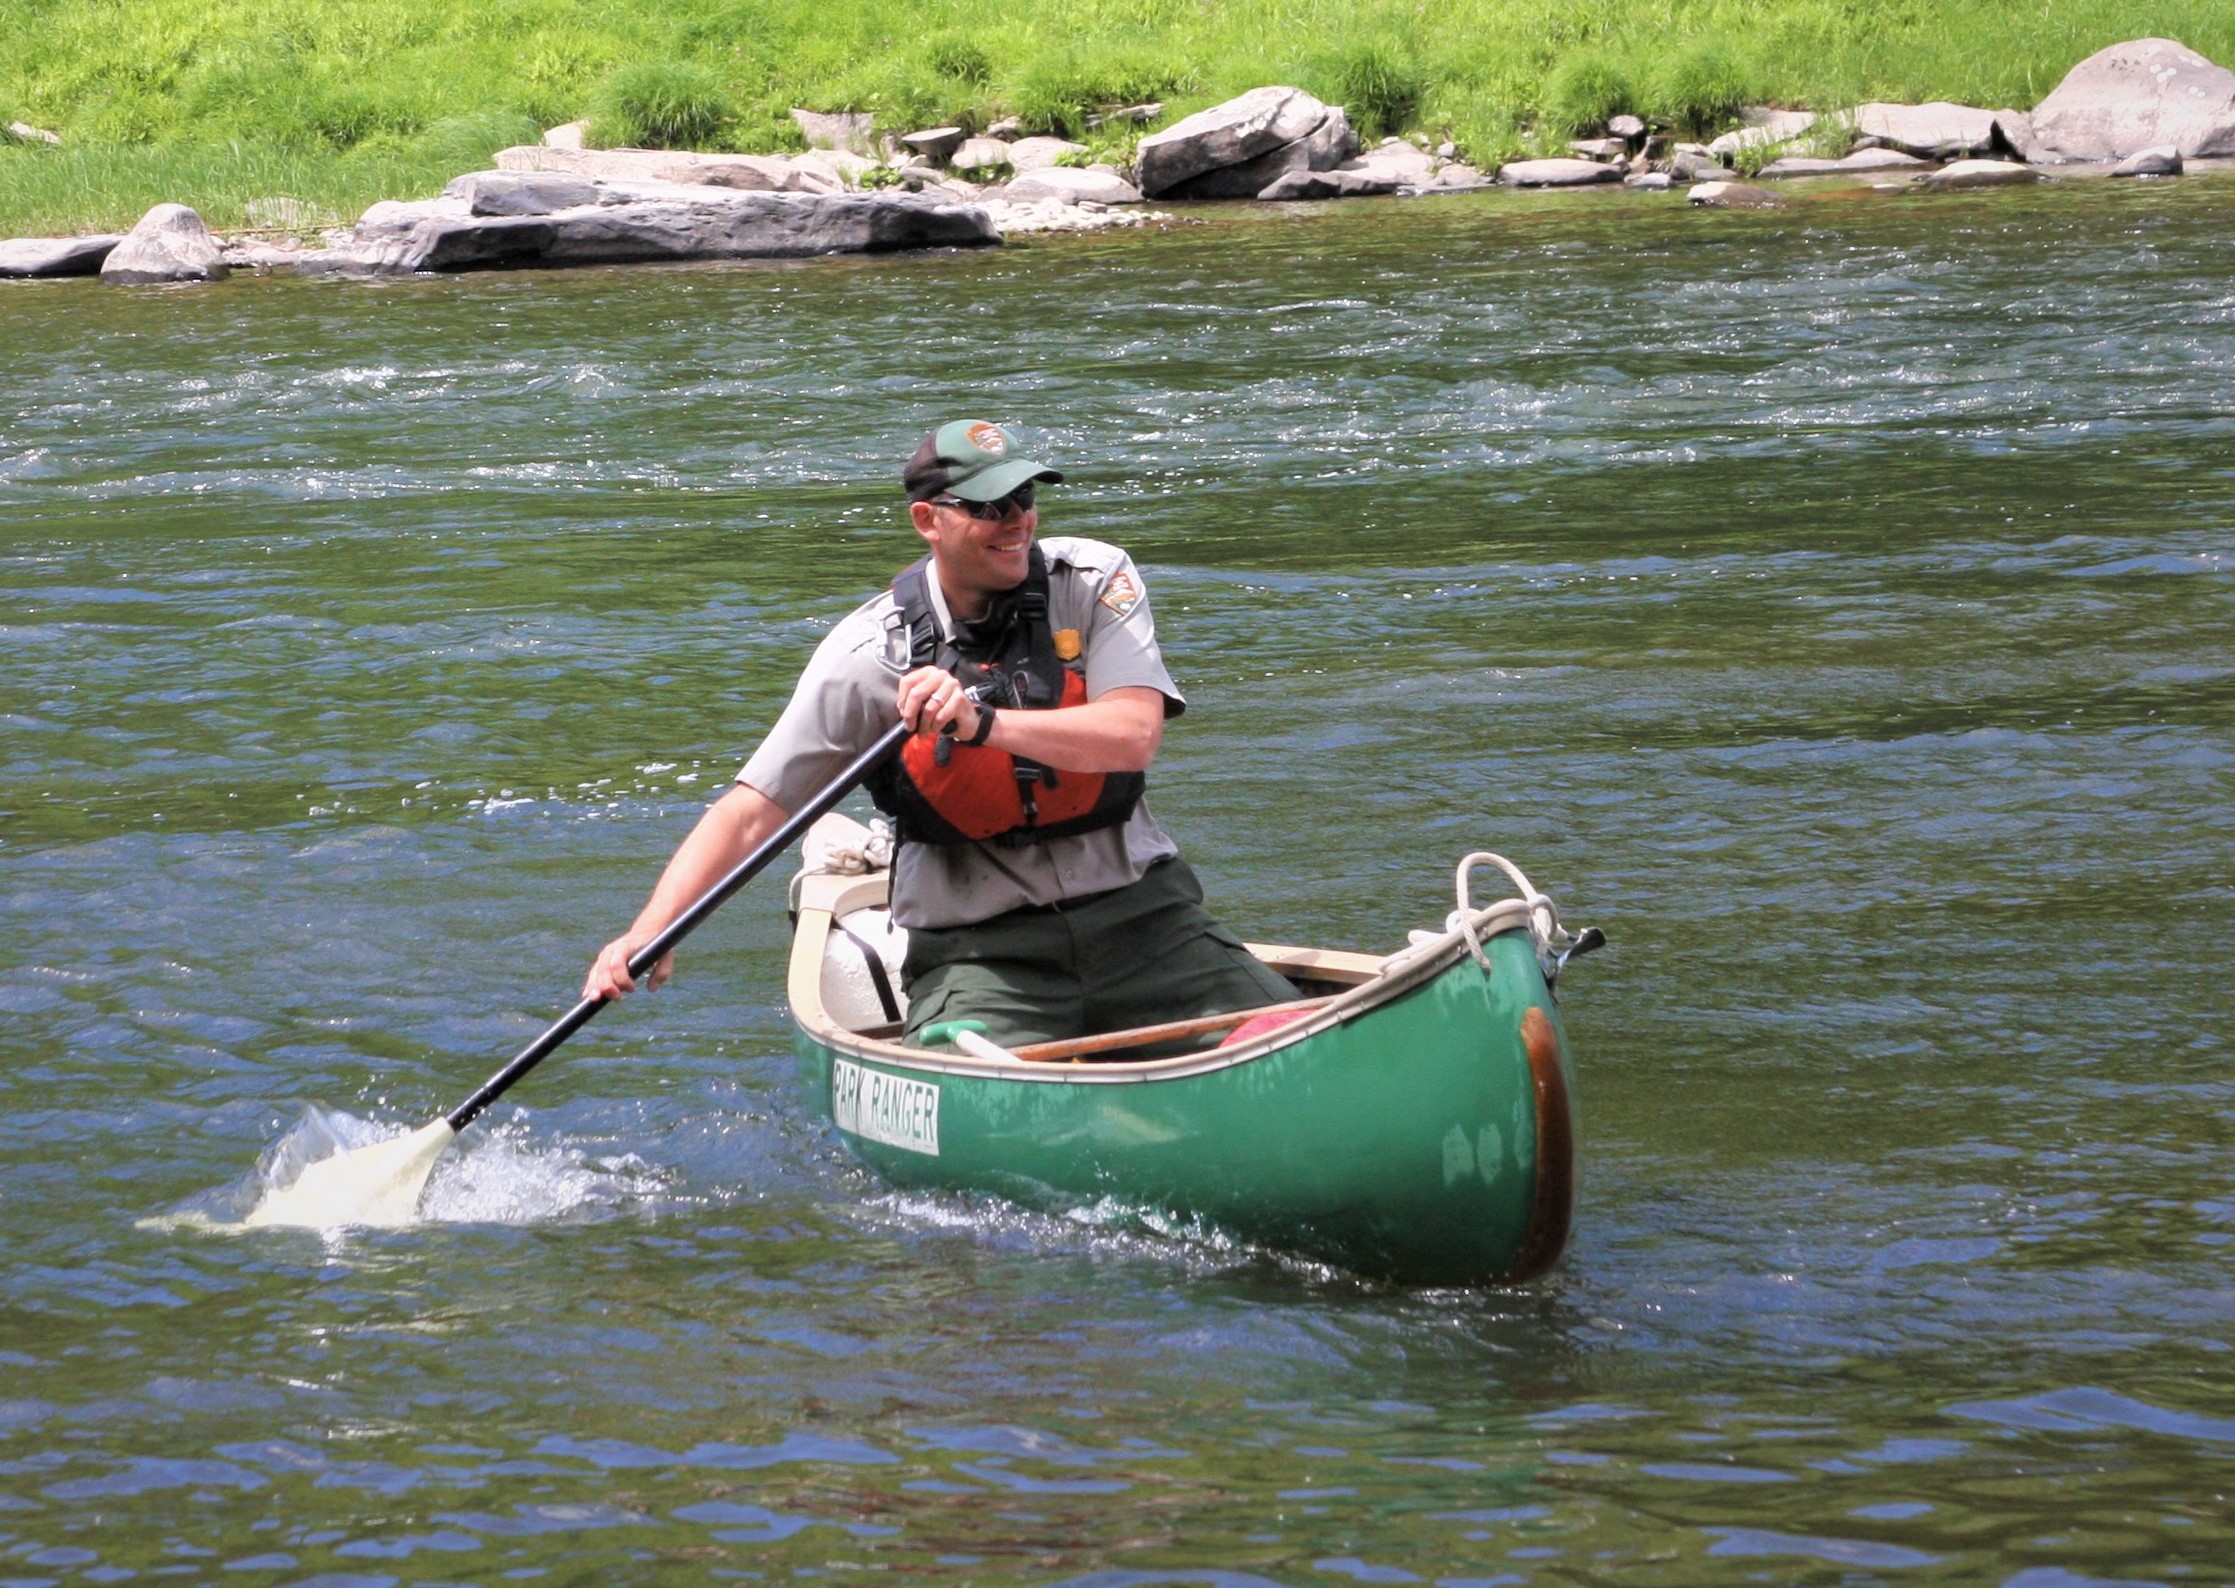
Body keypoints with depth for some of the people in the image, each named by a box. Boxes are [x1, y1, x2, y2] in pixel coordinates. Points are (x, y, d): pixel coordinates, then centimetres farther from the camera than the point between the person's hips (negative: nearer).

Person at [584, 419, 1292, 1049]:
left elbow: (1134, 736, -18)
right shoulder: (870, 653, -6)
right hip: (980, 945, -2)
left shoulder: (1094, 581, -2)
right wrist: (650, 932, -22)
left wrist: (985, 722, -32)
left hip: (1137, 912, 2)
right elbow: (749, 812, -8)